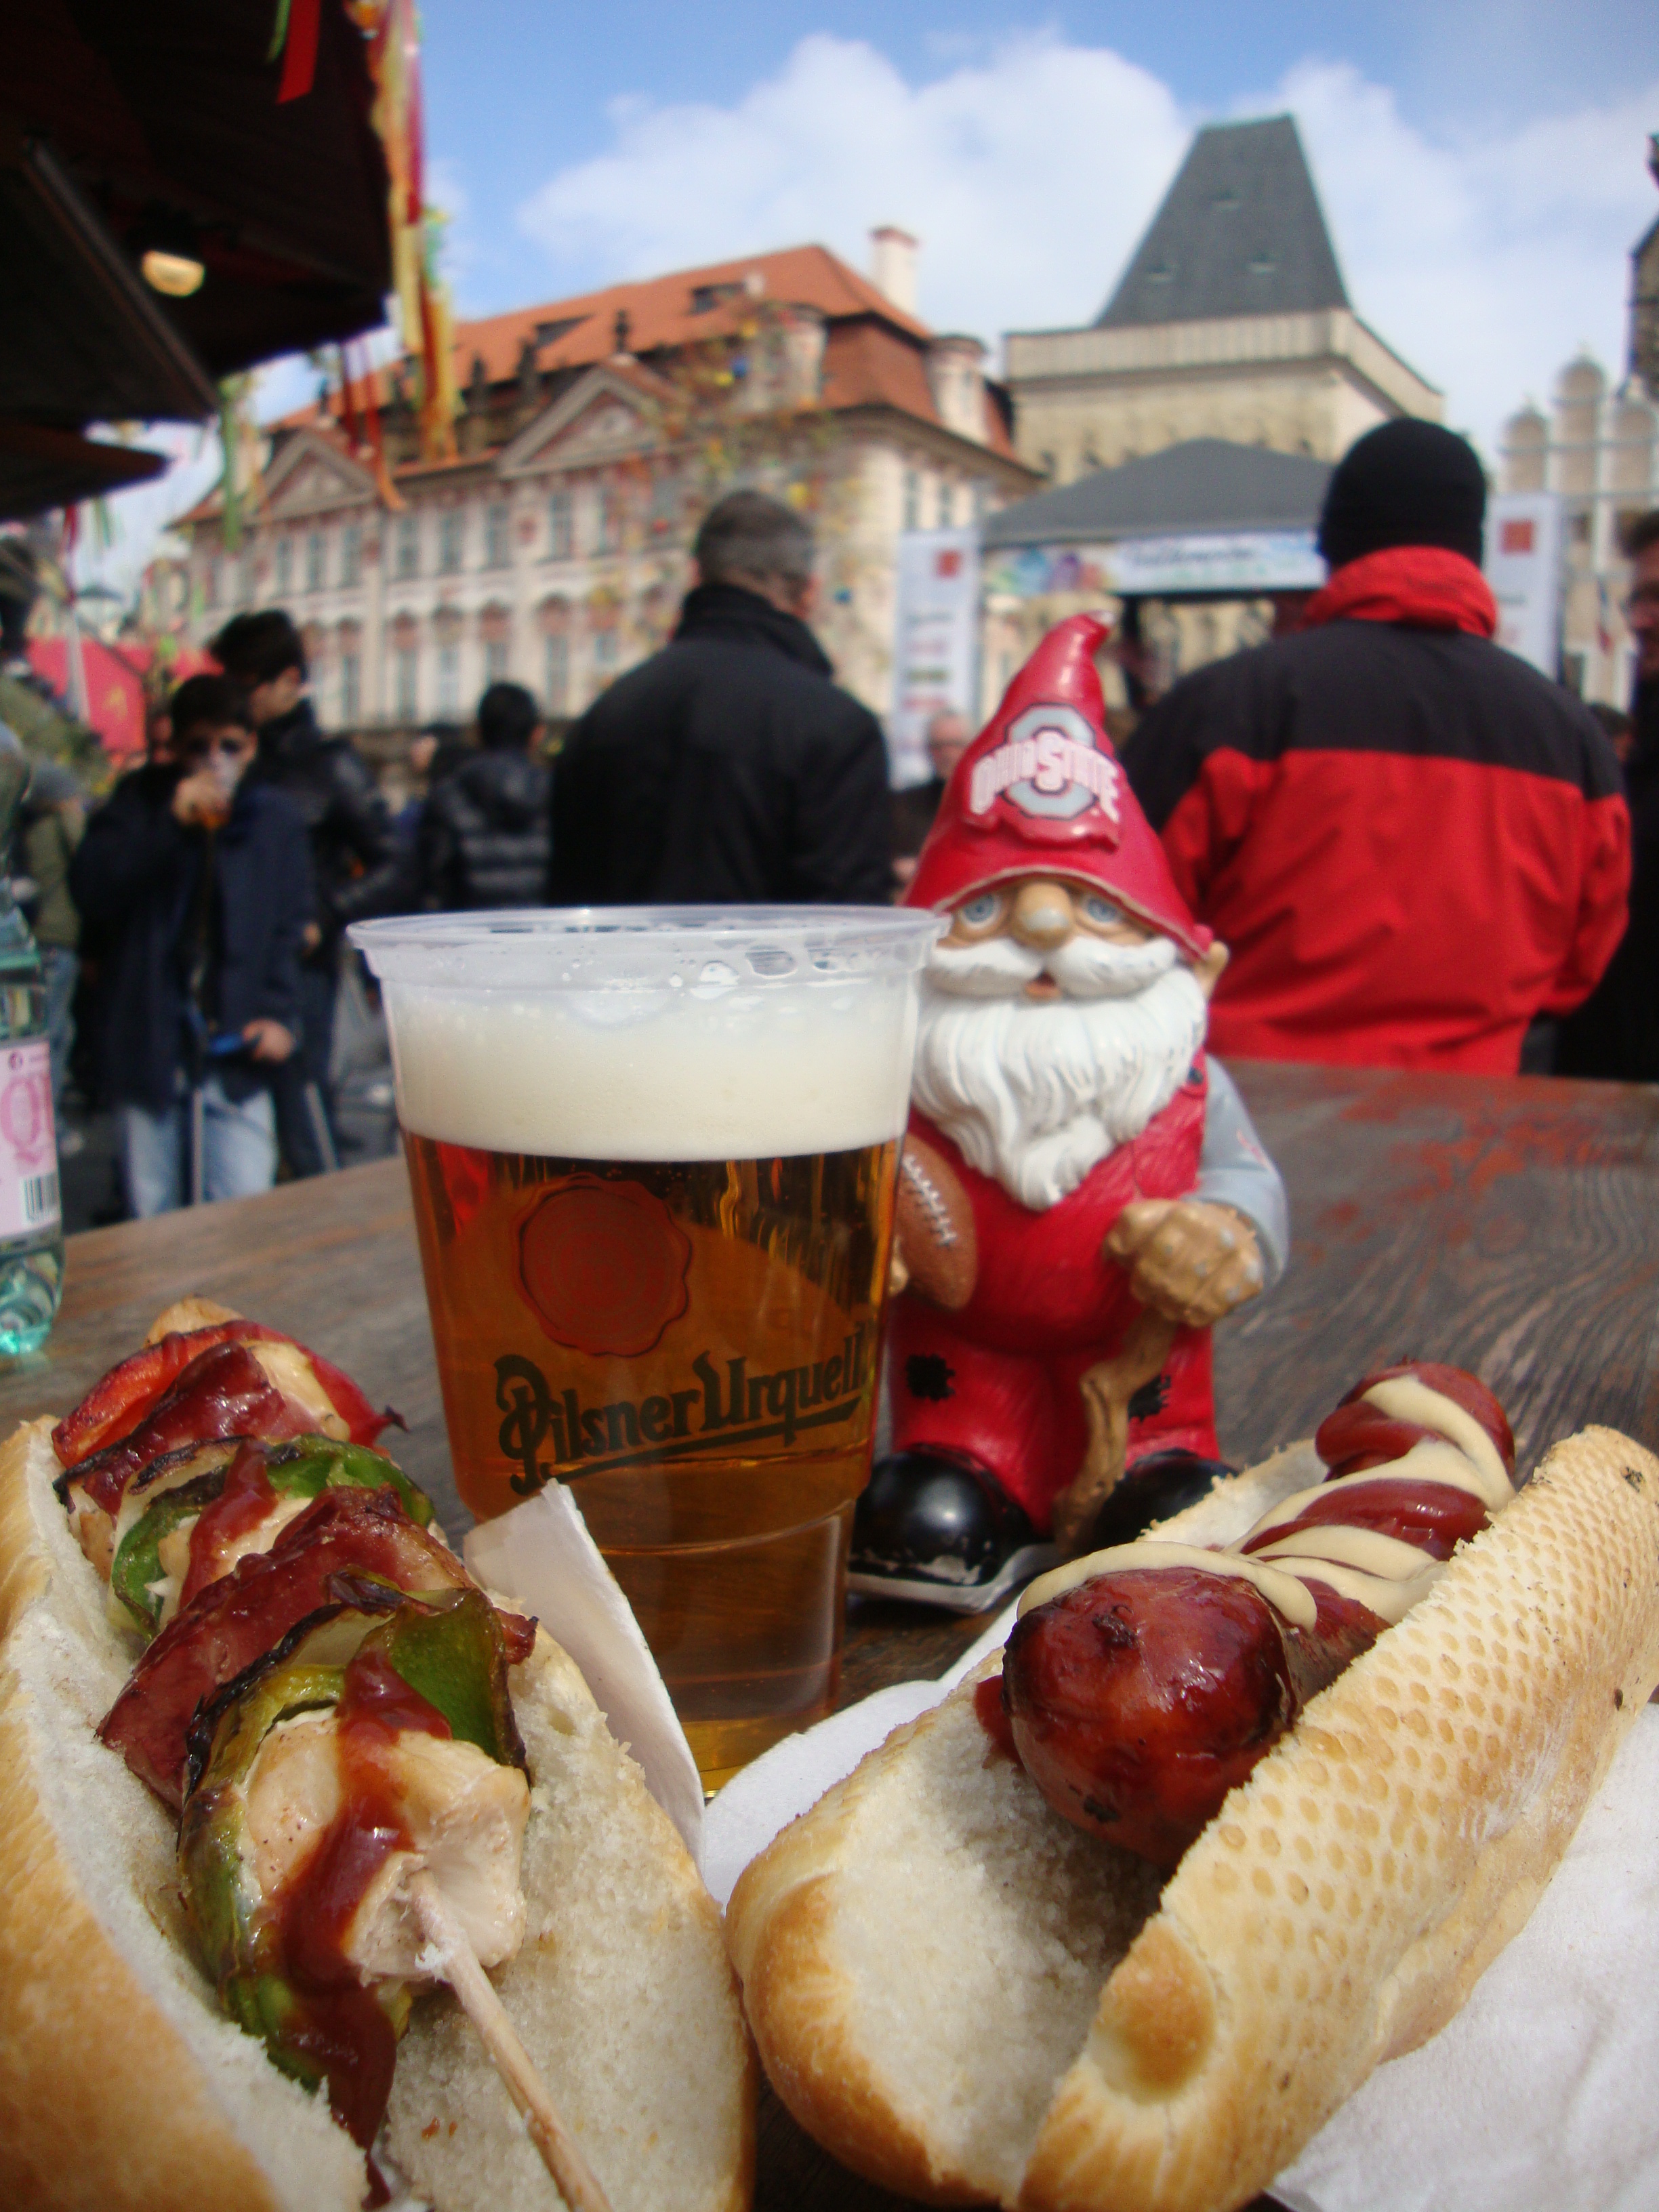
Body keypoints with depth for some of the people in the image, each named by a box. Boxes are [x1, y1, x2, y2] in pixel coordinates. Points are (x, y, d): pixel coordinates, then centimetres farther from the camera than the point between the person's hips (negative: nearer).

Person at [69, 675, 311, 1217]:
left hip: (235, 1050, 0)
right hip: (146, 1044, 0)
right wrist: (170, 823, -18)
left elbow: (289, 929, 6)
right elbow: (89, 889, -9)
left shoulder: (277, 820, 6)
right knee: (151, 1219, 7)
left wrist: (280, 1014, -8)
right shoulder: (141, 800, 5)